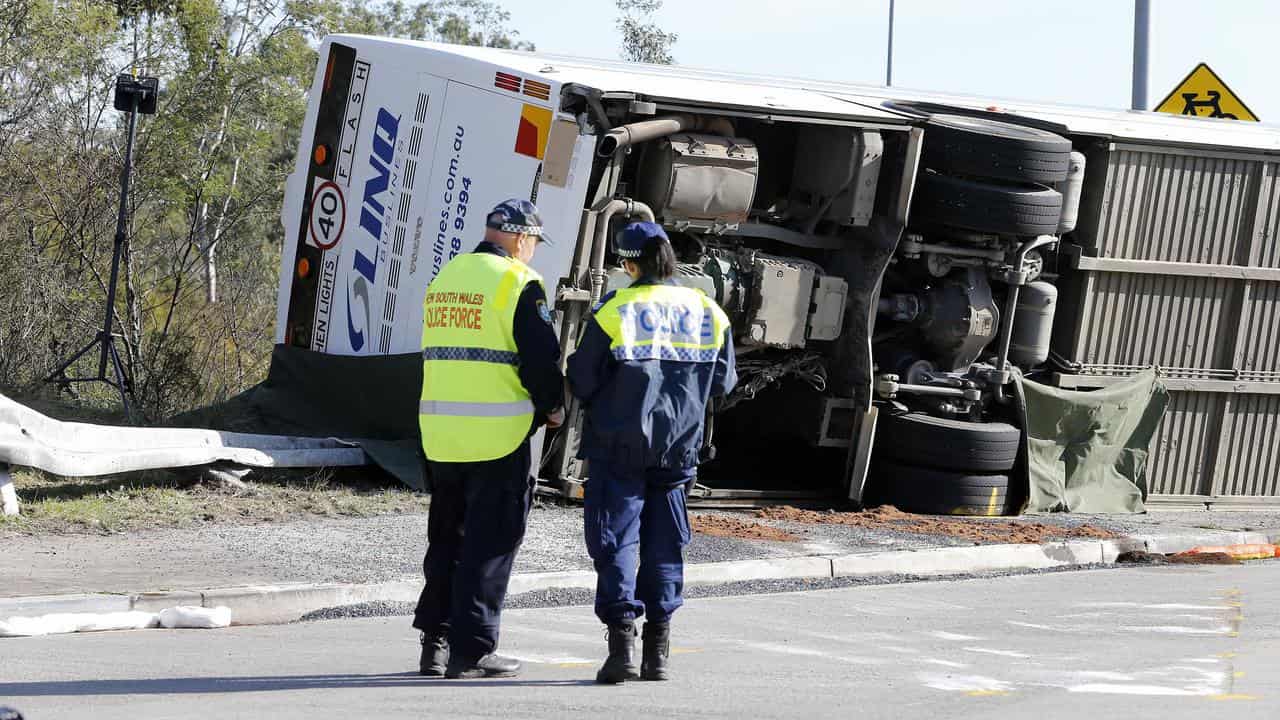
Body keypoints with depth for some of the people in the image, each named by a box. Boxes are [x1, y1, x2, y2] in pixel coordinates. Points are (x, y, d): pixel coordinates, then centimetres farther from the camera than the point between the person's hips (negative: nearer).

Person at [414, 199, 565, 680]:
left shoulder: (444, 278, 13)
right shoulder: (518, 283, -10)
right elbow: (541, 355, -13)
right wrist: (553, 406, 5)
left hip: (439, 429, 7)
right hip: (498, 433, -7)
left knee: (446, 536, 16)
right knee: (490, 542, 0)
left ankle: (435, 641, 16)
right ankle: (471, 650, -2)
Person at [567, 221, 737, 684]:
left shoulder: (614, 312, -11)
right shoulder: (707, 312, 2)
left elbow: (583, 383, -9)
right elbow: (723, 382, 8)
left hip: (619, 442, -4)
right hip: (679, 443, 4)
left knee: (614, 539, 1)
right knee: (664, 542, 12)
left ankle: (622, 642, -9)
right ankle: (658, 649, 13)